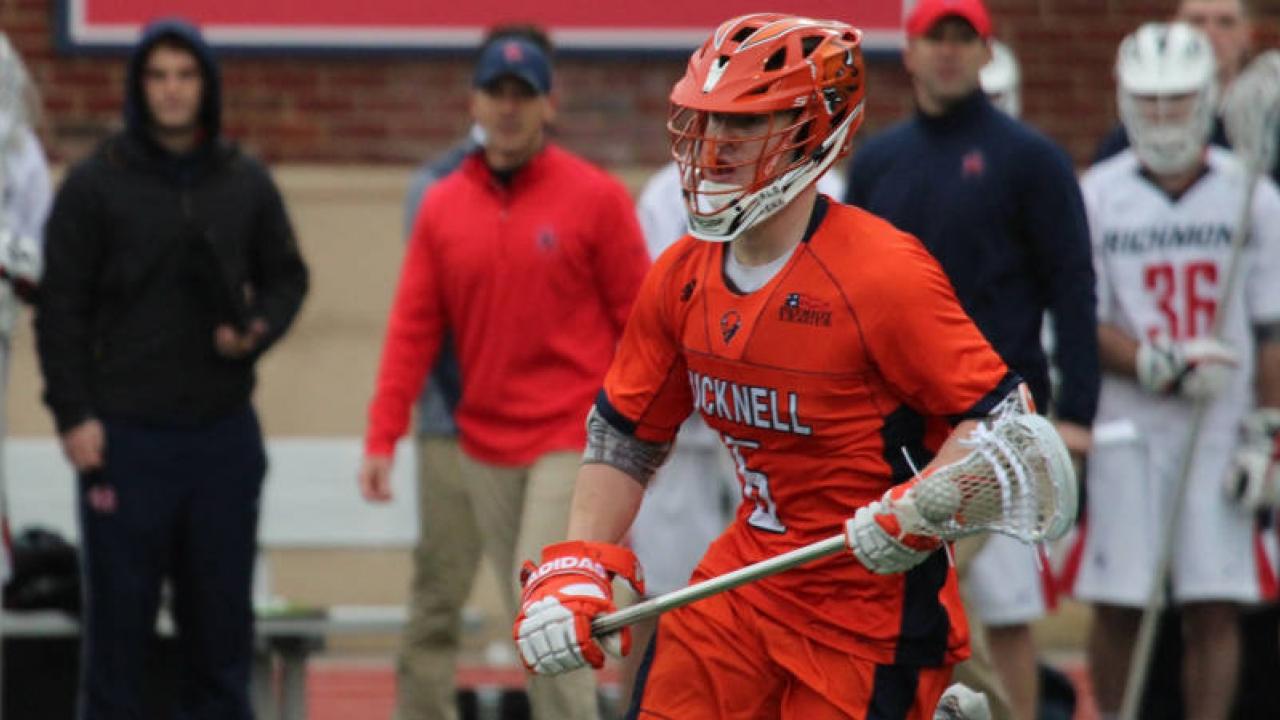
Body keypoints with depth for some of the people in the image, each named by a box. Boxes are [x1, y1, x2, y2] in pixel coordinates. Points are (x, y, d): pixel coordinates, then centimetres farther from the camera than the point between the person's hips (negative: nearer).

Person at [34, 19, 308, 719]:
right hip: (127, 437, -3)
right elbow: (61, 306, -1)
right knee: (120, 615, -1)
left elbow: (286, 276, 16)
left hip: (225, 431, 3)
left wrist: (258, 329, -5)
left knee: (221, 610, 6)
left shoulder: (246, 184, 8)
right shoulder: (96, 184, -1)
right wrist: (72, 414, -8)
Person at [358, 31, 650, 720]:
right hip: (484, 446, 4)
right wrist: (381, 438, -2)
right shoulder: (442, 206, 7)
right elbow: (412, 329, 5)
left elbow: (639, 319, -3)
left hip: (573, 438, -4)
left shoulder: (595, 197, -3)